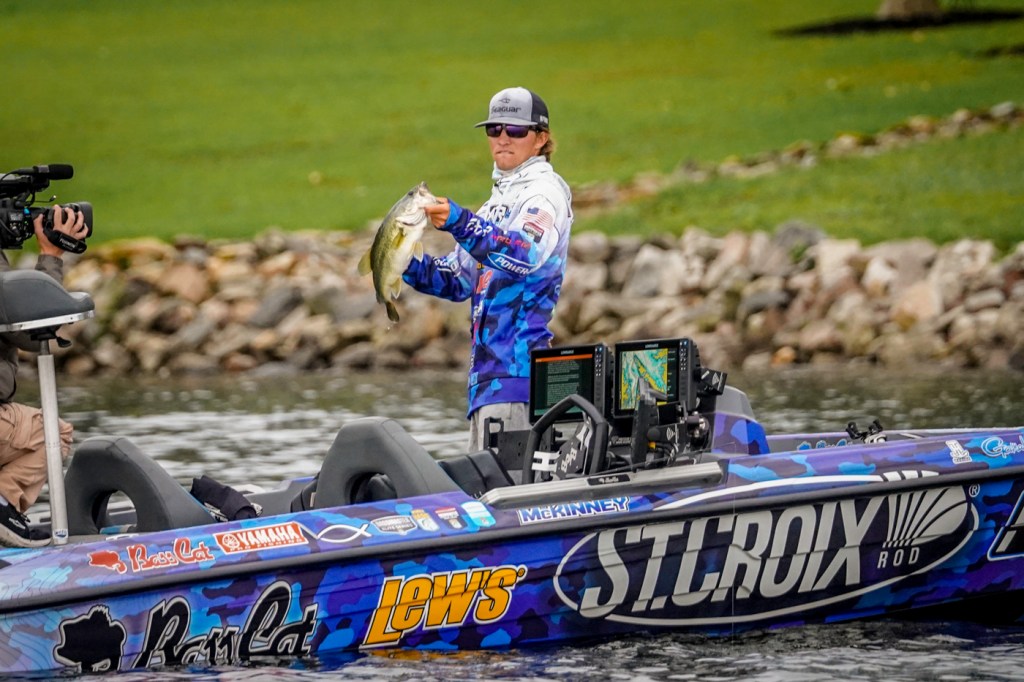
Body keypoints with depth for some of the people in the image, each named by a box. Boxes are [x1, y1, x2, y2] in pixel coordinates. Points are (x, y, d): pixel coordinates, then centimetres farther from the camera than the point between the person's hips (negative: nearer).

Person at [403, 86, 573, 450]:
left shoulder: (545, 192, -5)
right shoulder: (500, 198, 23)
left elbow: (528, 254, -26)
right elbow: (460, 279, 23)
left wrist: (461, 223, -38)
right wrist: (409, 265, 5)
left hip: (518, 359, -10)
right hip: (488, 357, 10)